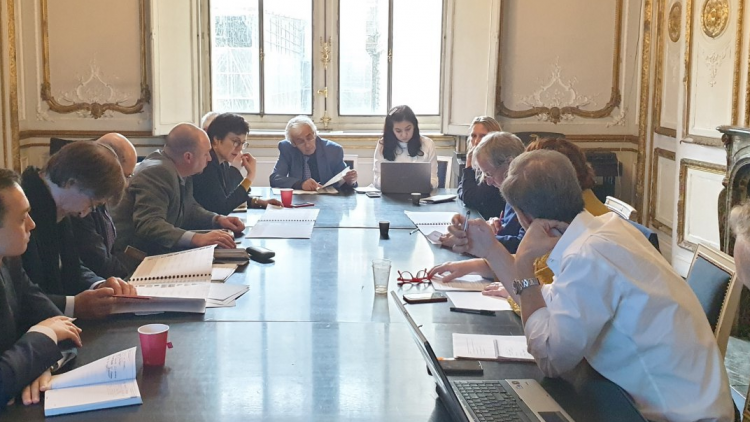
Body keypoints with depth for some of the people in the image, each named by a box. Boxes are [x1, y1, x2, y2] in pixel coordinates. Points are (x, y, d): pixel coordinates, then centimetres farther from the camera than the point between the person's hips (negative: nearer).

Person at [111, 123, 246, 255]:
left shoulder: (179, 170, 4)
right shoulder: (157, 173, -20)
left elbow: (189, 209, 18)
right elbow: (149, 225, -31)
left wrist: (217, 219, 0)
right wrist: (197, 238, -41)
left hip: (157, 251, 8)